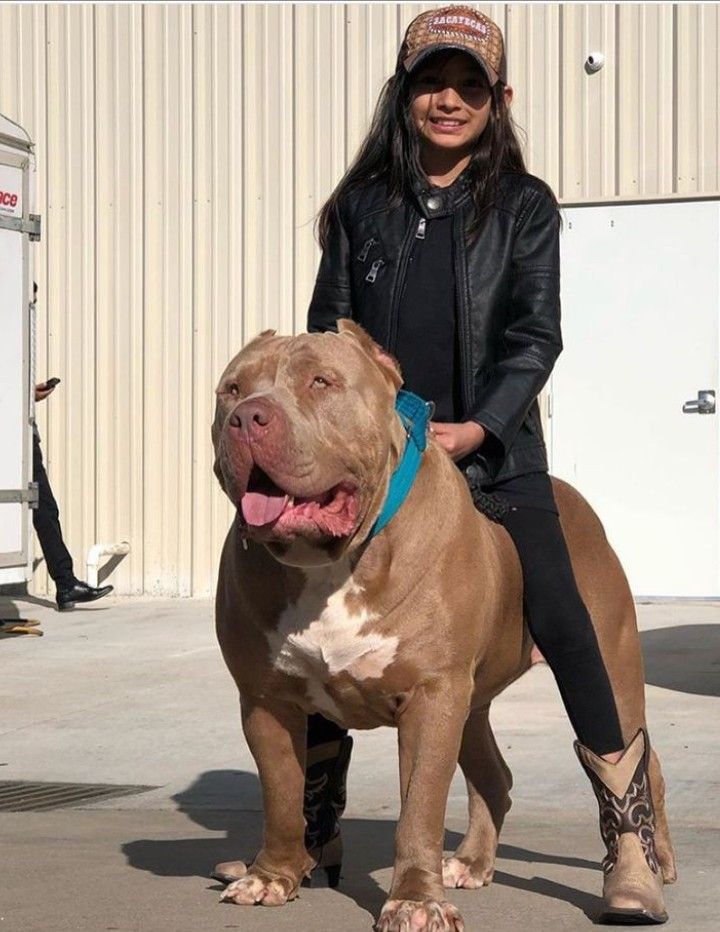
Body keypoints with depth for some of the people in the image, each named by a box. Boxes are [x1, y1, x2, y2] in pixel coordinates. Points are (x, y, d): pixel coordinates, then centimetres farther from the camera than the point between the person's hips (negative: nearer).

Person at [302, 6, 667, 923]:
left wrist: (479, 428, -17)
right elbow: (328, 326, 10)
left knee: (564, 628, -13)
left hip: (495, 456, -2)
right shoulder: (361, 204, 9)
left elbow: (534, 337, -3)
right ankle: (315, 833, 23)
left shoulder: (523, 205, 3)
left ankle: (632, 846, -3)